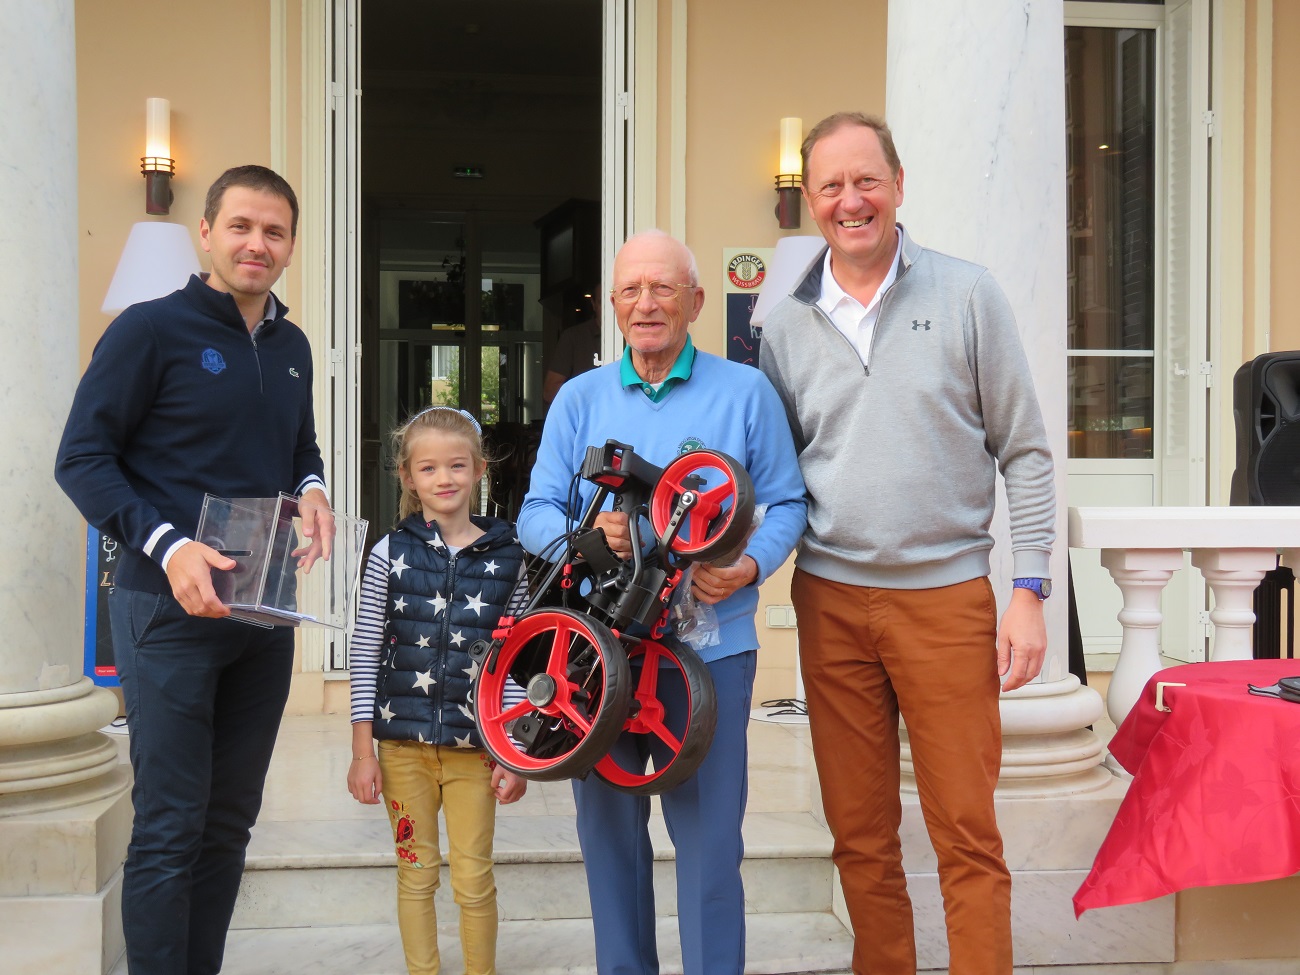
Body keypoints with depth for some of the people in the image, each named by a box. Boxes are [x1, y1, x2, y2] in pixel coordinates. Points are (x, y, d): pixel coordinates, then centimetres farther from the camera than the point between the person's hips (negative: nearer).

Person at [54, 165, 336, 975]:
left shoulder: (291, 346, 12)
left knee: (229, 821, 13)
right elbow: (82, 458, -11)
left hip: (265, 609, 7)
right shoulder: (152, 329, -8)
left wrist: (313, 491, 1)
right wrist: (168, 548, -23)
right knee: (170, 830, -3)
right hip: (171, 606, -6)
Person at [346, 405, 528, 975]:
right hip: (403, 742, 0)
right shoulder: (390, 553, -1)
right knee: (416, 874, 11)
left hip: (474, 745, 0)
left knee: (474, 879, 6)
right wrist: (362, 751, -1)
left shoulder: (505, 557, 1)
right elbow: (365, 654, 1)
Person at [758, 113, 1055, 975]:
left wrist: (1030, 590, -5)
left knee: (968, 835, 1)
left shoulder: (966, 295, 0)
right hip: (831, 601, 3)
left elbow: (1025, 452, 1)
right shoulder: (787, 325, 8)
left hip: (947, 596, -2)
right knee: (860, 834, 11)